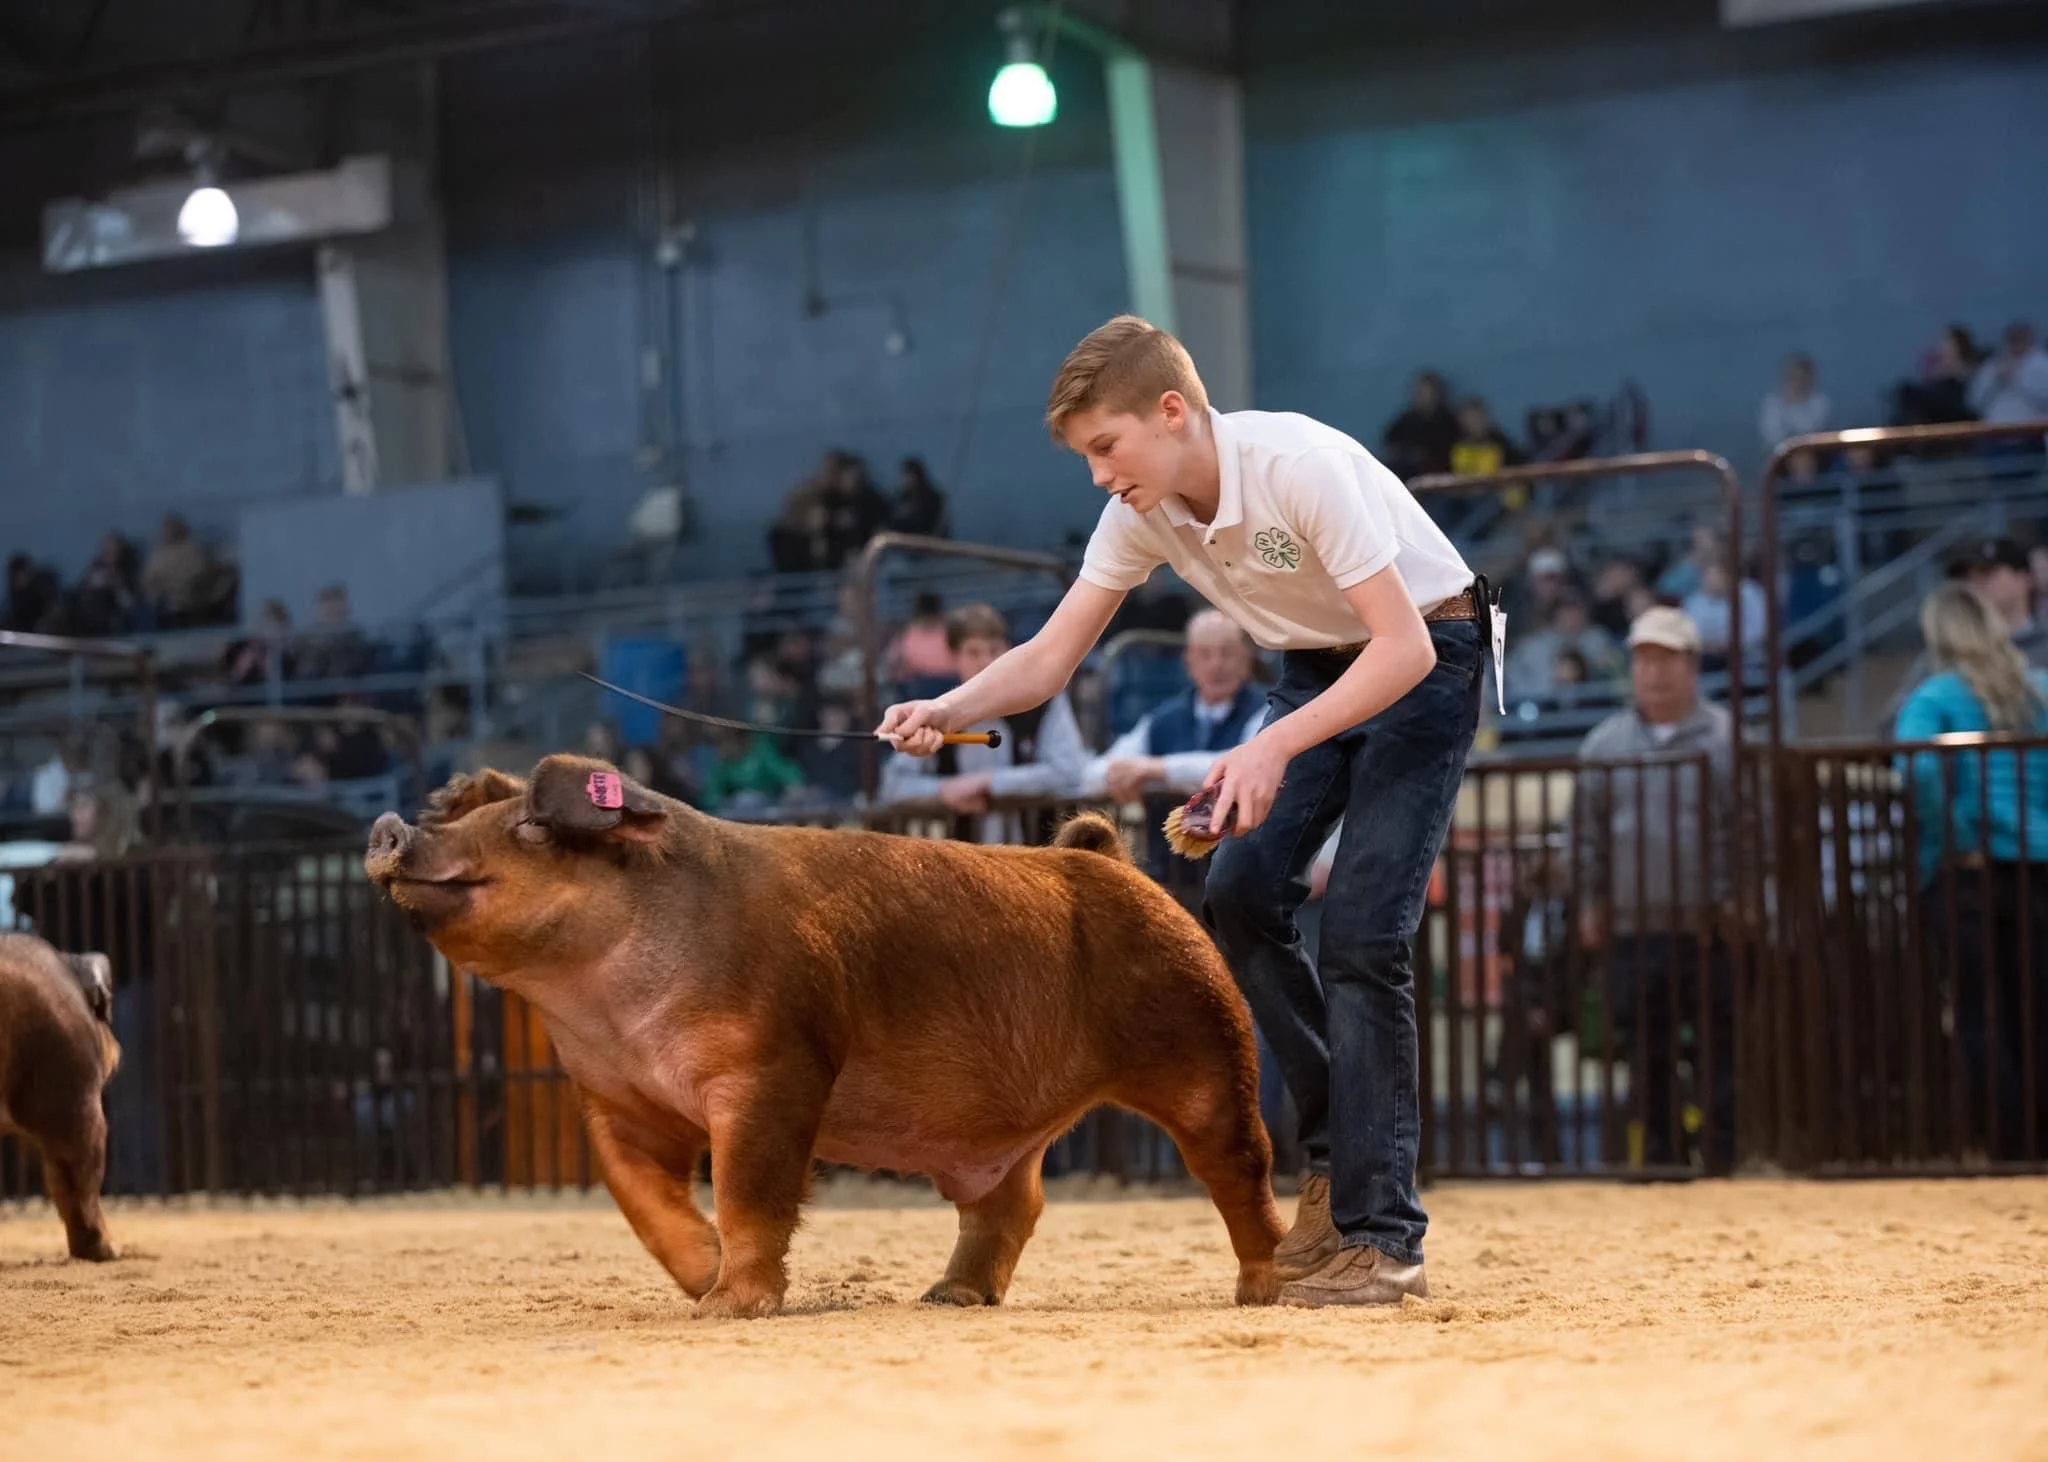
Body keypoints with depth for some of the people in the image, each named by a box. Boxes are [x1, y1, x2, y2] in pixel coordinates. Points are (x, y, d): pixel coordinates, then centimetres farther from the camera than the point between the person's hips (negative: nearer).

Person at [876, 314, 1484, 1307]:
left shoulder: (1299, 466, -30)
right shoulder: (1143, 512, -9)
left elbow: (1403, 647, -32)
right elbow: (1049, 657, -4)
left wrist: (1275, 749, -40)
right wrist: (949, 712, -23)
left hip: (1428, 657, -7)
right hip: (1319, 667, 7)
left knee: (1360, 930, -17)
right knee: (1239, 894, -7)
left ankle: (1380, 1238, -14)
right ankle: (1338, 1156, 8)